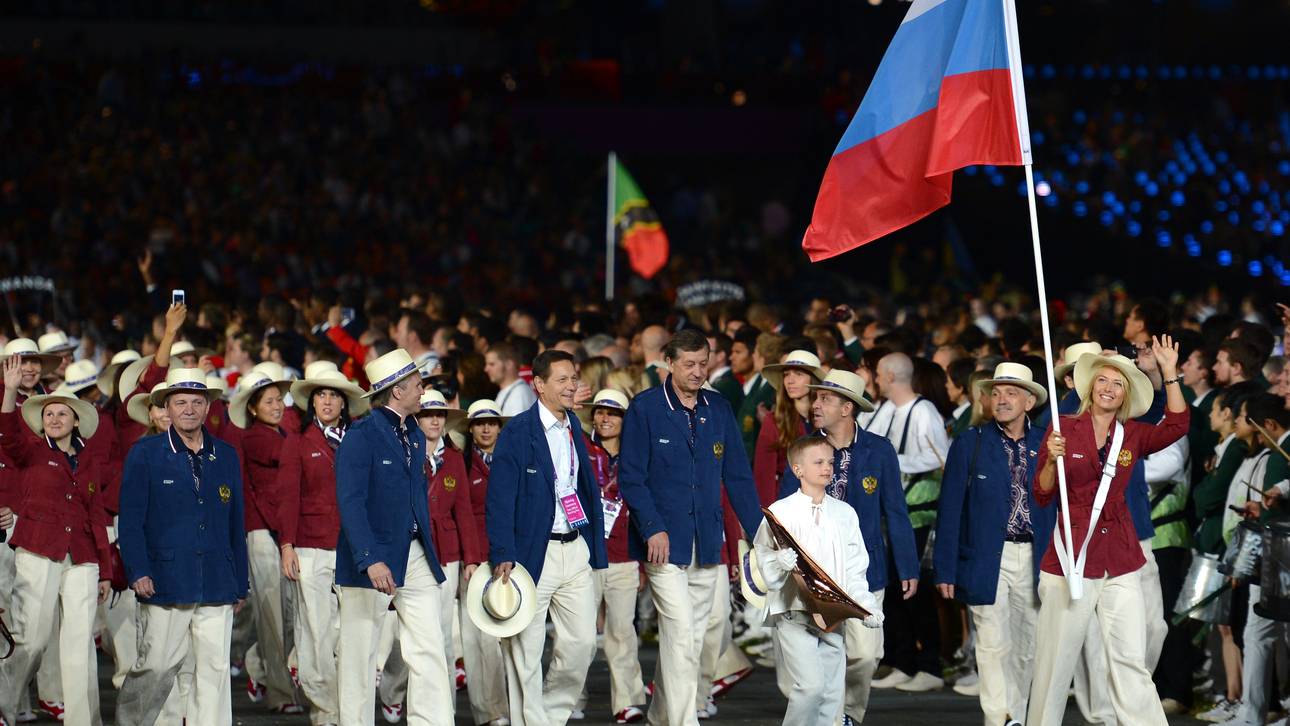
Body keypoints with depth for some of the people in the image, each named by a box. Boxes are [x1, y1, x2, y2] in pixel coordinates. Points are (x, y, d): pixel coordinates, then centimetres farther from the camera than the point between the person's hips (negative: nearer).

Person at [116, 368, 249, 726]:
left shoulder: (226, 456, 14)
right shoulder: (145, 454, 3)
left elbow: (236, 524, 16)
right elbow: (130, 519, -1)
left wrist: (240, 583, 13)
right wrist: (138, 572, -12)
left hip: (217, 588, 3)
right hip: (165, 585, -3)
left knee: (214, 670, 0)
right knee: (157, 666, -1)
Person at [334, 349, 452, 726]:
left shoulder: (415, 437, 14)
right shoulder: (360, 437, -11)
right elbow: (351, 503, -20)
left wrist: (428, 552, 17)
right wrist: (371, 560, -29)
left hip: (416, 557, 7)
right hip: (371, 561, -7)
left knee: (430, 651, -1)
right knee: (359, 654, 2)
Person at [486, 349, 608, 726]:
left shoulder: (574, 426, 12)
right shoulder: (517, 432, -9)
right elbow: (499, 500, -12)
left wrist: (596, 546, 12)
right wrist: (503, 556, -19)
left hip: (575, 550, 6)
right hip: (534, 552, -6)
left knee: (582, 642, 4)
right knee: (525, 651, 0)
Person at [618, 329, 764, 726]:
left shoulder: (719, 410, 10)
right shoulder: (645, 409, -4)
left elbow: (738, 476, 12)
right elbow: (630, 476, -7)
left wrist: (759, 533, 4)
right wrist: (653, 529, -17)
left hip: (706, 542, 5)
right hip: (665, 540, -5)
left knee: (692, 636, 9)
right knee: (680, 633, -13)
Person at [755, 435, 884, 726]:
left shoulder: (845, 514, 12)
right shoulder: (781, 512, -2)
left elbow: (855, 569, 13)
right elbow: (763, 560, -2)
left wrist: (867, 606, 1)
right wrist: (780, 563, -24)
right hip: (794, 612, -5)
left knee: (832, 691, 3)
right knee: (811, 684, -18)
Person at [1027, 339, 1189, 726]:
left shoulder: (1132, 435, 8)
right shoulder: (1064, 428, 0)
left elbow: (1176, 426, -8)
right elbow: (1042, 496, 0)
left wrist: (1170, 372, -10)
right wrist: (1052, 459, -18)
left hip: (1121, 563, 3)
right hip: (1070, 561, -2)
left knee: (1131, 663, 1)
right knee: (1056, 661, 1)